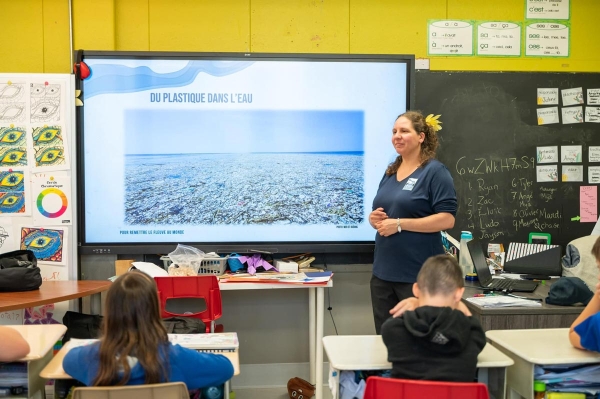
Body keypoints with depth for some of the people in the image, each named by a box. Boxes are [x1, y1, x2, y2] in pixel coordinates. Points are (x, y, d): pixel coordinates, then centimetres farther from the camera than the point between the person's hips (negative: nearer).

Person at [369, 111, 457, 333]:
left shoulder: (435, 171, -8)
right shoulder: (390, 172, 14)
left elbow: (447, 219, -17)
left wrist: (399, 224, -19)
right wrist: (374, 219, 0)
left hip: (419, 274, -7)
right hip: (383, 271, 7)